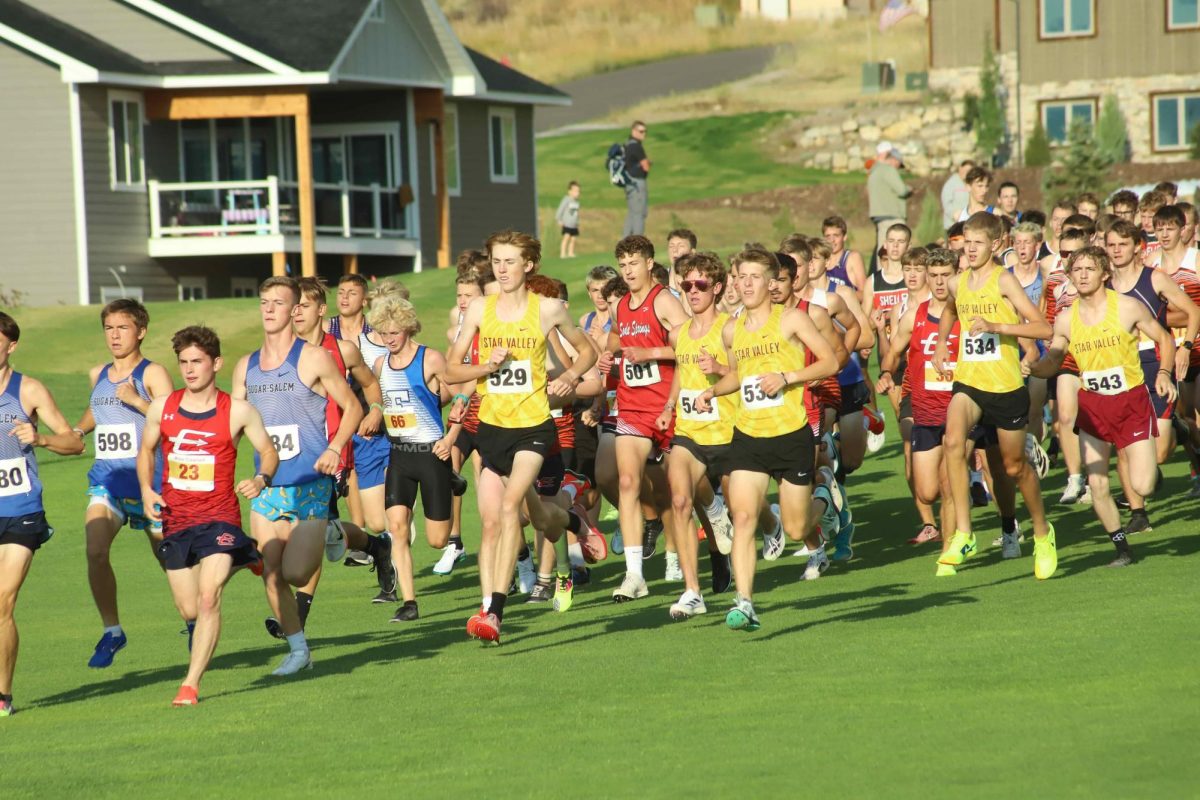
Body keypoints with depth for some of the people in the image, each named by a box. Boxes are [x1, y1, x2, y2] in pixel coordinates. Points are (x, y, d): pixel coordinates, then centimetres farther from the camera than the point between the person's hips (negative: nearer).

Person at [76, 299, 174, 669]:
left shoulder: (153, 374, -7)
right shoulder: (98, 375, 11)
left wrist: (138, 401, -26)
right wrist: (77, 430, 15)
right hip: (106, 479, 4)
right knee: (95, 551, -19)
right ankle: (112, 631, -6)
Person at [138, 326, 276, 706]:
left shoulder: (237, 411, -6)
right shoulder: (162, 407, 2)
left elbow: (268, 451, 6)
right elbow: (146, 451, 17)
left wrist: (261, 479, -15)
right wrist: (147, 490, 0)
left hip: (219, 516, -4)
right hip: (176, 521, 4)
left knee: (208, 598, -21)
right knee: (189, 611, 11)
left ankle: (191, 683, -16)